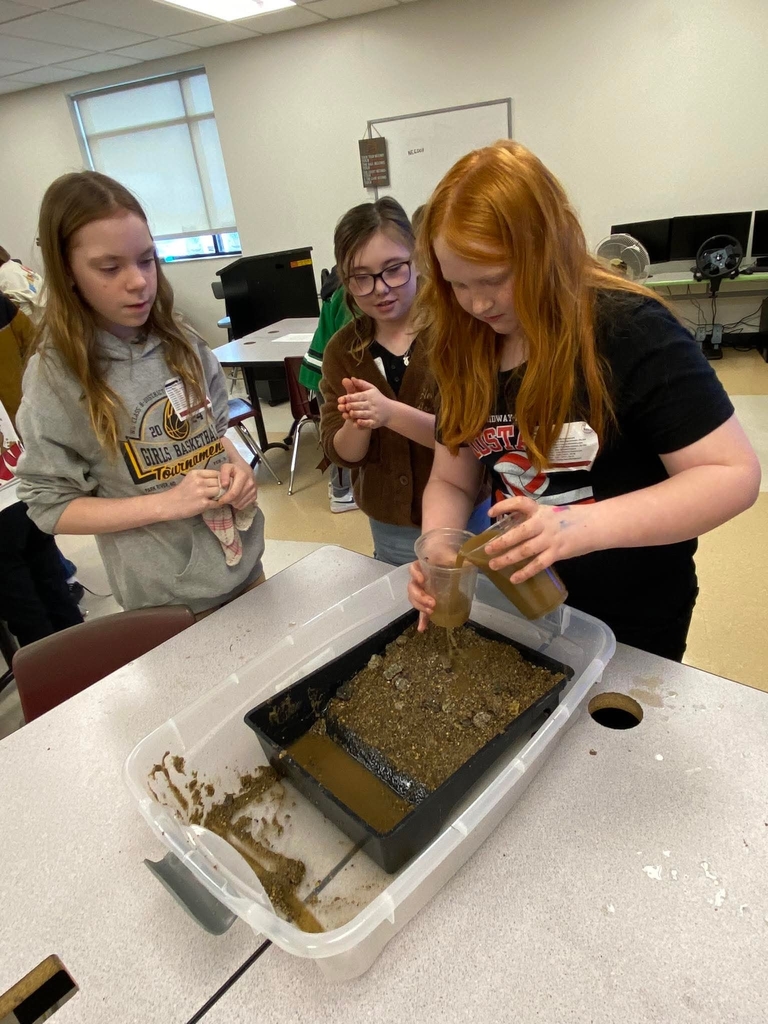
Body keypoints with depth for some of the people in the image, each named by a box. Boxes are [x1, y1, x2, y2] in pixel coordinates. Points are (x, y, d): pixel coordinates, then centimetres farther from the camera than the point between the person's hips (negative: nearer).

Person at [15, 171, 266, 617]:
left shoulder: (179, 345, -3)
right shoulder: (56, 375, -14)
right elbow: (51, 506, -10)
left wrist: (237, 466, -11)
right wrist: (167, 503, -21)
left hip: (243, 558, 4)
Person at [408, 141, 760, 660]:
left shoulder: (632, 330, -21)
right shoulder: (467, 349, -4)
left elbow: (734, 475, -22)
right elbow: (450, 481, 1)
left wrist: (585, 527, -35)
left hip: (634, 621, -4)